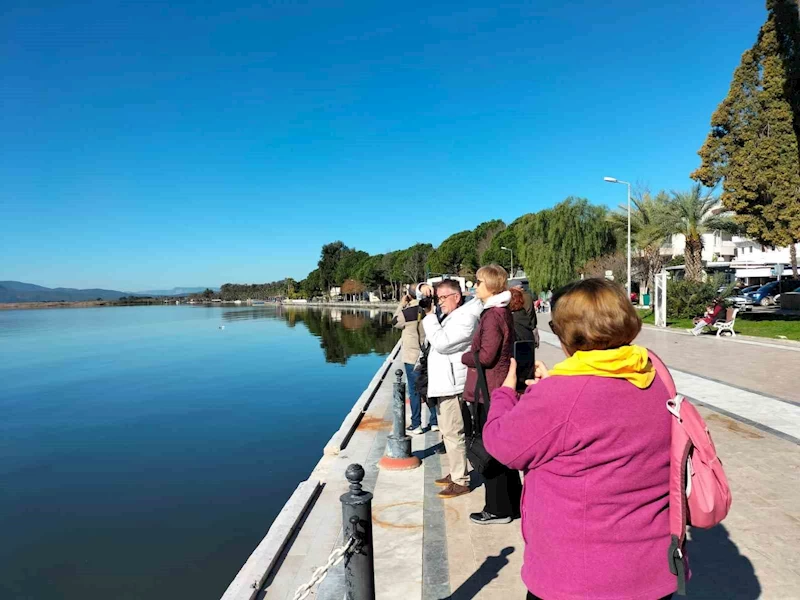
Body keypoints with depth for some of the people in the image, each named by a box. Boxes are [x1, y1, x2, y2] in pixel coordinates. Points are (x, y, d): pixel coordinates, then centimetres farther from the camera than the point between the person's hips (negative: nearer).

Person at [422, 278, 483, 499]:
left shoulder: (465, 318, -15)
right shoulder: (451, 316, 17)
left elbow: (441, 343, -23)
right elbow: (433, 340, 20)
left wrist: (429, 316, -15)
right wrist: (430, 315, 9)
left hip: (452, 385, -10)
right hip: (444, 383, 10)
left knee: (453, 433, -5)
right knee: (448, 433, 18)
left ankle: (460, 481, 4)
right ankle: (455, 473, 30)